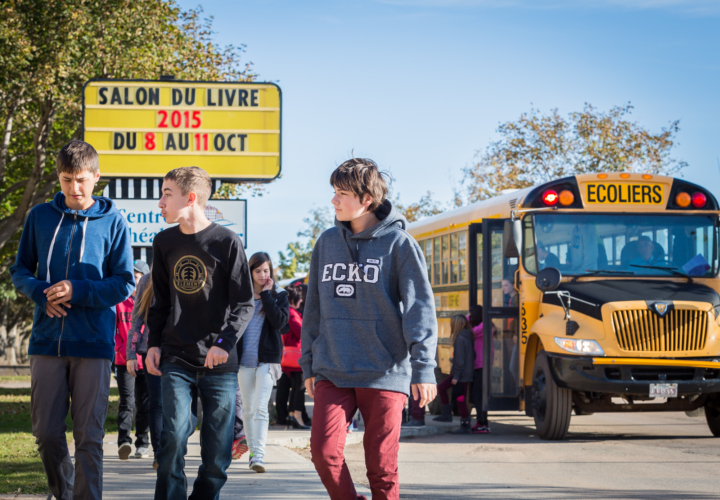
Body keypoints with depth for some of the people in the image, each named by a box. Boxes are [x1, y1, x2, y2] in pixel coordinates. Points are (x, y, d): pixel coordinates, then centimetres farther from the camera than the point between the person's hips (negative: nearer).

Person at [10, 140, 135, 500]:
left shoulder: (111, 222, 1)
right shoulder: (40, 217, 8)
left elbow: (124, 283, 1)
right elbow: (20, 271, 12)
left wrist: (78, 292, -14)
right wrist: (42, 294, -9)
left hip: (93, 344, -2)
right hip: (47, 340, 2)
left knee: (88, 436, -2)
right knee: (46, 431, 5)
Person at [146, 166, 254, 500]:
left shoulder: (227, 243, -3)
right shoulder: (164, 242, 9)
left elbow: (244, 304, -3)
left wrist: (226, 342, -16)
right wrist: (153, 343, 6)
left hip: (219, 363, -2)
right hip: (176, 362, 2)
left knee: (218, 448, 1)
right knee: (174, 437, -13)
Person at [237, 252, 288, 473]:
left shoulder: (278, 295, 3)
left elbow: (280, 321, -13)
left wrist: (266, 295, -12)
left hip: (267, 358, -3)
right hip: (244, 359, 3)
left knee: (261, 408, -14)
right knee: (248, 409, 8)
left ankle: (259, 455, -20)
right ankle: (252, 452, 17)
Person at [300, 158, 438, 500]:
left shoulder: (398, 243, -2)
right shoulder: (327, 243, 11)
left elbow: (419, 308, -6)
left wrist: (423, 368, -13)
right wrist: (309, 364, 16)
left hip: (384, 373, -4)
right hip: (332, 372, 4)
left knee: (381, 465, -1)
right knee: (324, 451, -11)